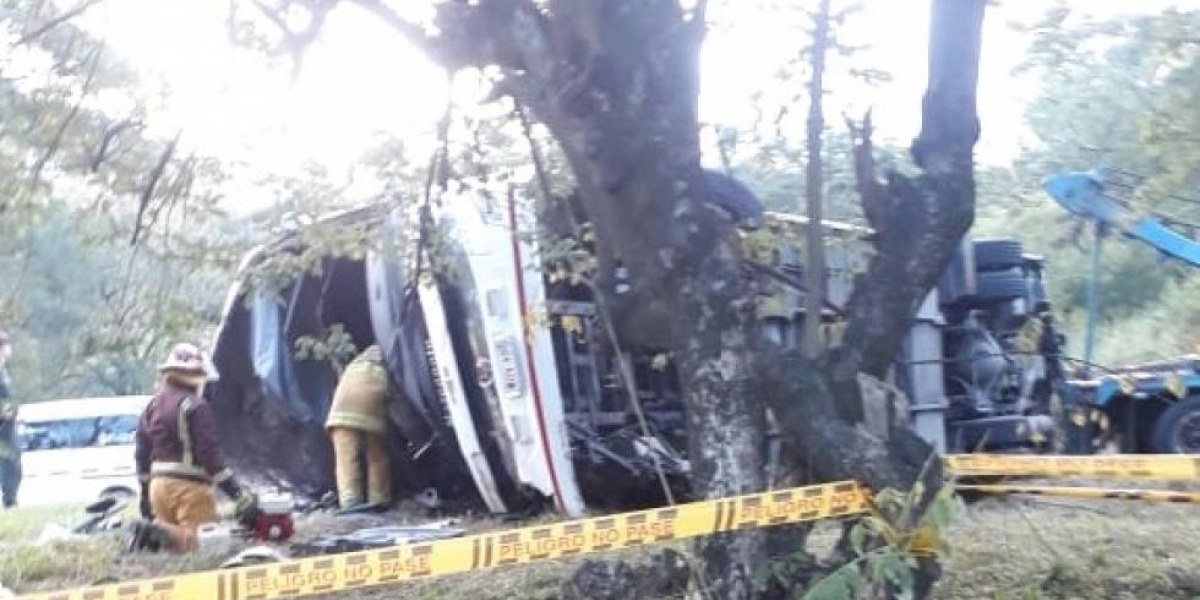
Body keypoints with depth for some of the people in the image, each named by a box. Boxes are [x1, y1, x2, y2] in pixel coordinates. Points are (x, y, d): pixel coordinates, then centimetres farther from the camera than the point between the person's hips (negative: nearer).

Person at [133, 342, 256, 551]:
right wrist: (239, 495, -16)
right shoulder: (195, 407, -11)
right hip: (189, 486, -7)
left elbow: (142, 455, 18)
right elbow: (210, 454, -17)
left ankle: (154, 530, -13)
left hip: (158, 484, 8)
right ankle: (160, 534, -30)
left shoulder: (152, 406, 13)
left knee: (172, 534, 18)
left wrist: (145, 492, 28)